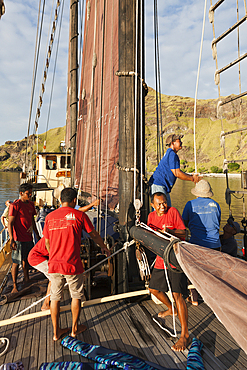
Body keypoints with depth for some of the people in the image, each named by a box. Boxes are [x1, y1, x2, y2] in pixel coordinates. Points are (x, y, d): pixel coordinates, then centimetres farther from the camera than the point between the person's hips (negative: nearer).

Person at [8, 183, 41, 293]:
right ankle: (14, 286, 15)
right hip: (19, 239, -7)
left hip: (29, 238, 7)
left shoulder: (31, 204, 8)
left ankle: (26, 279, 36)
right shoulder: (15, 205, -14)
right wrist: (12, 240, -19)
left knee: (26, 260, 20)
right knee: (16, 262, 3)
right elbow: (10, 223, -14)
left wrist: (37, 235, 19)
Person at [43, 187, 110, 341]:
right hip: (72, 265, -3)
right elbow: (94, 235, 4)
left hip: (54, 264, 4)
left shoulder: (50, 216, 4)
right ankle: (75, 328, 33)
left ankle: (56, 332, 31)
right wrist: (104, 247, 22)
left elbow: (47, 243, 11)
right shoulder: (79, 215, -7)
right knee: (76, 296, 17)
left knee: (55, 298, 18)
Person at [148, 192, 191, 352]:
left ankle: (185, 335, 5)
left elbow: (184, 233, -13)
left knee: (177, 294, -10)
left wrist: (169, 231, -29)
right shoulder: (151, 216, 6)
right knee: (154, 289, 19)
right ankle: (171, 308, 47)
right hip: (161, 259, 7)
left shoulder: (173, 212, -11)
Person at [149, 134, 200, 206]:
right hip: (158, 186, -11)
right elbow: (177, 173, -19)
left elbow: (177, 172, 23)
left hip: (164, 187, 11)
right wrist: (192, 179, -7)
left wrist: (191, 176, 13)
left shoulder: (169, 154, 18)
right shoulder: (172, 154, -15)